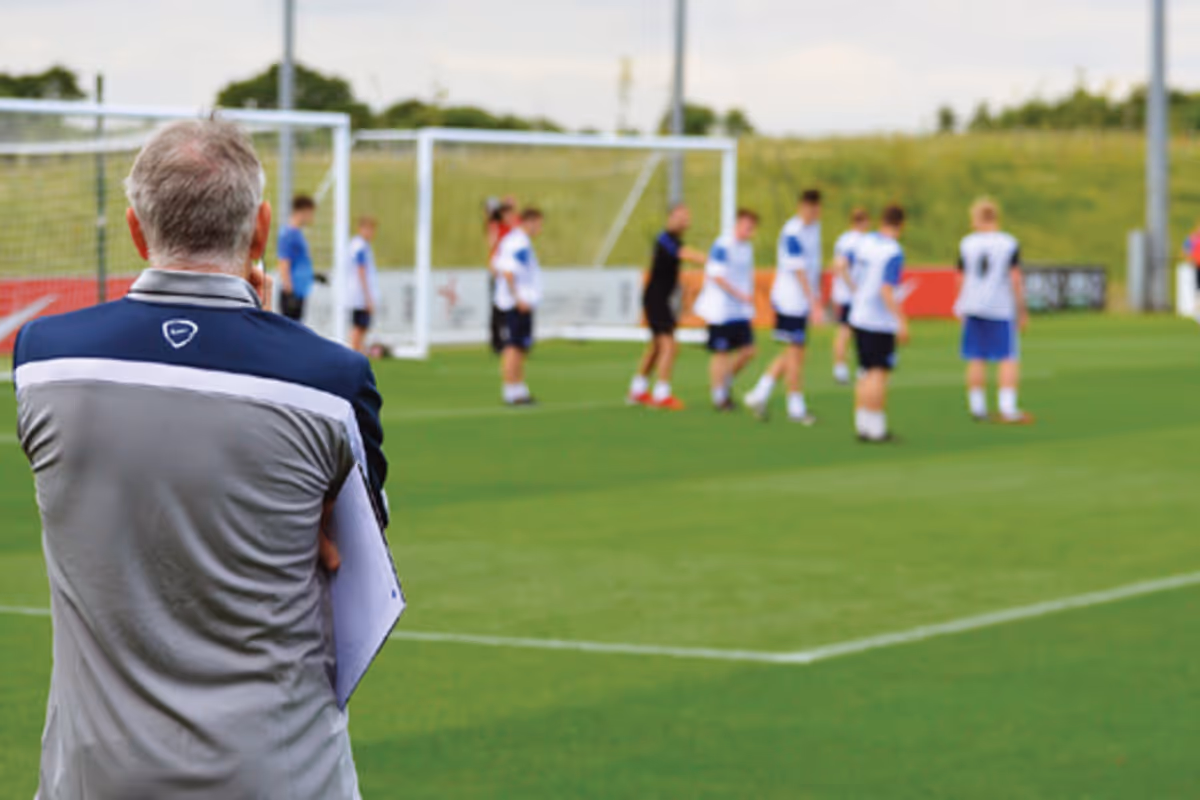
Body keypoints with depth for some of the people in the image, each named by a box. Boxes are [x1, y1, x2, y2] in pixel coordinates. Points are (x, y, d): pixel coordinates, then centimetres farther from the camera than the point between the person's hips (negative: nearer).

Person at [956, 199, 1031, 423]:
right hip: (1001, 309, -3)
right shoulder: (1009, 244, -5)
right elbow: (1015, 279, -8)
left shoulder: (967, 244, 3)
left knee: (976, 359, 9)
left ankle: (977, 407, 13)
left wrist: (961, 308, 20)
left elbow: (961, 279, 7)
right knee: (1009, 359, 0)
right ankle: (1007, 409, -8)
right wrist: (1022, 311, -1)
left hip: (973, 307, 3)